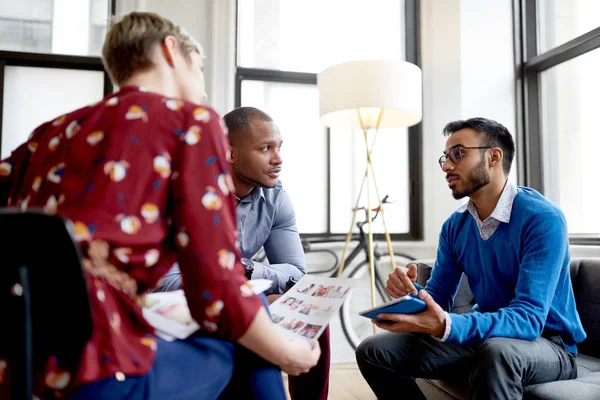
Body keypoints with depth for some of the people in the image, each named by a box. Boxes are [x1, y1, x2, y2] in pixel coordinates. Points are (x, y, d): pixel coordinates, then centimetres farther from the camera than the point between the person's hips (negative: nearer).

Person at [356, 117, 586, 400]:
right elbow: (437, 299, 1)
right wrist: (411, 294, -23)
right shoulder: (454, 226, 1)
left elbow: (528, 317, -29)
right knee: (373, 352, -4)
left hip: (547, 343, -6)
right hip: (484, 337, 6)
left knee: (497, 351, -42)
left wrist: (446, 326, -44)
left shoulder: (543, 219, -21)